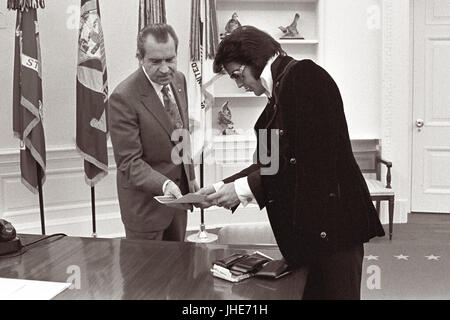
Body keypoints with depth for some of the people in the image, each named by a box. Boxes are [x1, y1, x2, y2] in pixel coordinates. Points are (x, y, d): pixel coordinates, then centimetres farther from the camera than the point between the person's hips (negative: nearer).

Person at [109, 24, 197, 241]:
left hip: (179, 191, 7)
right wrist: (164, 185, -36)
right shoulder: (123, 98, -23)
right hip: (146, 201, -7)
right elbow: (129, 162, -22)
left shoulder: (179, 80, 1)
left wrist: (191, 176, 15)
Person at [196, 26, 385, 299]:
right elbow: (271, 162, 16)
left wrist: (244, 188, -13)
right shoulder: (280, 91, 16)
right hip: (305, 226, 9)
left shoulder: (303, 74, -11)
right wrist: (222, 188, 7)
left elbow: (307, 156, -18)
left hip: (331, 223, -9)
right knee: (308, 292, 14)